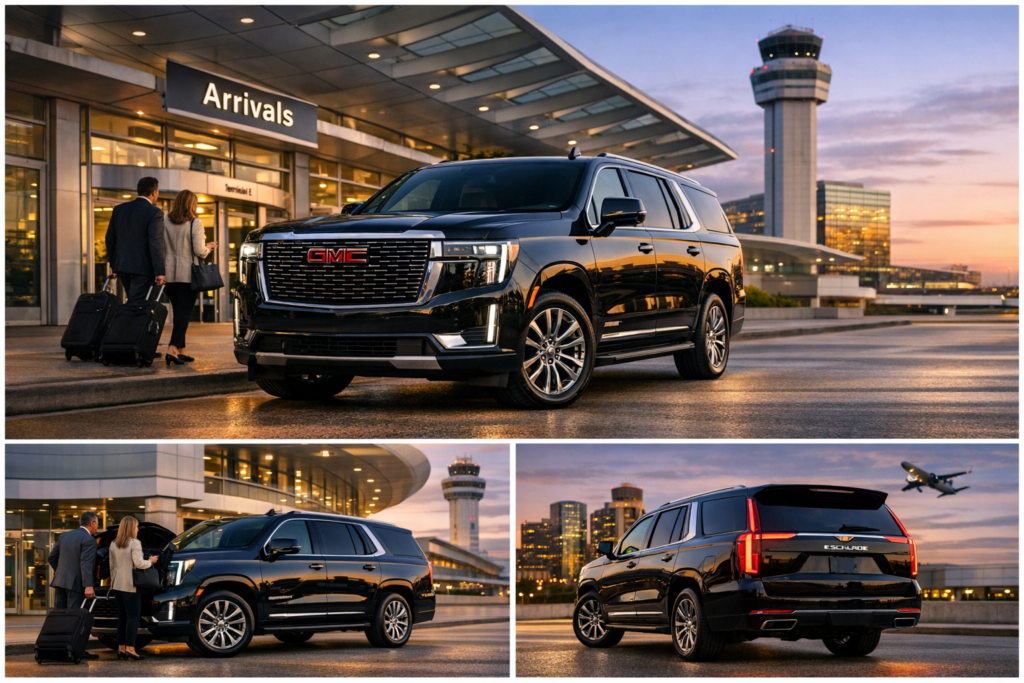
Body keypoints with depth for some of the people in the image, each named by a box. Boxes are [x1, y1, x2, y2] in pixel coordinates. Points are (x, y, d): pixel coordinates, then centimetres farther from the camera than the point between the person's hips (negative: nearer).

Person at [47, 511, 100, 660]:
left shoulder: (64, 536, 14)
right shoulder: (88, 540, -10)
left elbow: (51, 558, 16)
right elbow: (86, 564, -20)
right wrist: (88, 586, -25)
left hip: (59, 582, 7)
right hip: (76, 584, -7)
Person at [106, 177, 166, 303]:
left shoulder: (119, 209, 9)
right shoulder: (154, 213, -11)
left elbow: (110, 237, 12)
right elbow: (156, 243, -16)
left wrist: (113, 264, 18)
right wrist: (159, 272, -13)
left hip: (122, 265, 6)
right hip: (143, 268, -6)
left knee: (134, 302, 17)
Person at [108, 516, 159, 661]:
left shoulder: (113, 545, 11)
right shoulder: (134, 543, -11)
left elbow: (112, 566, 15)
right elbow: (139, 564, -18)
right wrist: (151, 561, -1)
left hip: (117, 585, 7)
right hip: (130, 586, -7)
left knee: (122, 617, 11)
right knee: (133, 617, -5)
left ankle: (121, 648, 9)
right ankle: (130, 648, -12)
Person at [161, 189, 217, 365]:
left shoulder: (164, 221, 2)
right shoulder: (195, 223, -9)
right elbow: (199, 251, -12)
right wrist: (208, 247, 8)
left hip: (169, 273, 5)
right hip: (187, 274, -4)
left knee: (179, 312, 15)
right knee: (184, 313, -3)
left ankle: (182, 350, 18)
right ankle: (172, 348, -18)